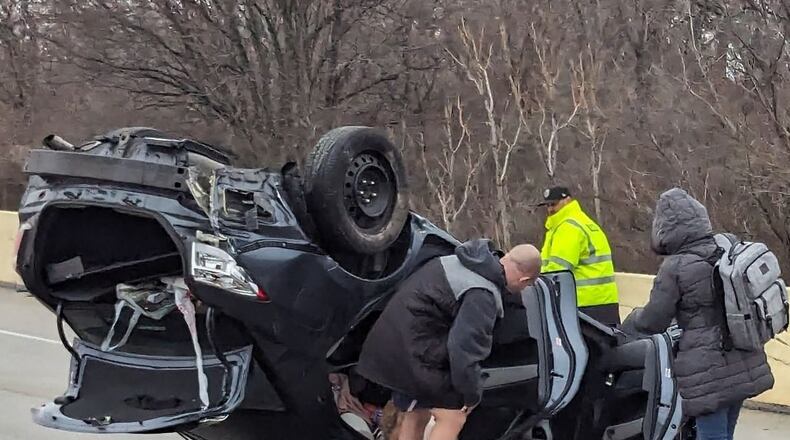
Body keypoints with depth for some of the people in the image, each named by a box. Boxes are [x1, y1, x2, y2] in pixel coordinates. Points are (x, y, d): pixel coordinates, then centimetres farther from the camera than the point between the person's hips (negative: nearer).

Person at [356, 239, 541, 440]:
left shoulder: (473, 259, 8)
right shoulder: (482, 295, -22)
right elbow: (464, 350, -25)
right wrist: (472, 395, -10)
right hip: (413, 350, -10)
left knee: (416, 414, 21)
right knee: (453, 418, -4)